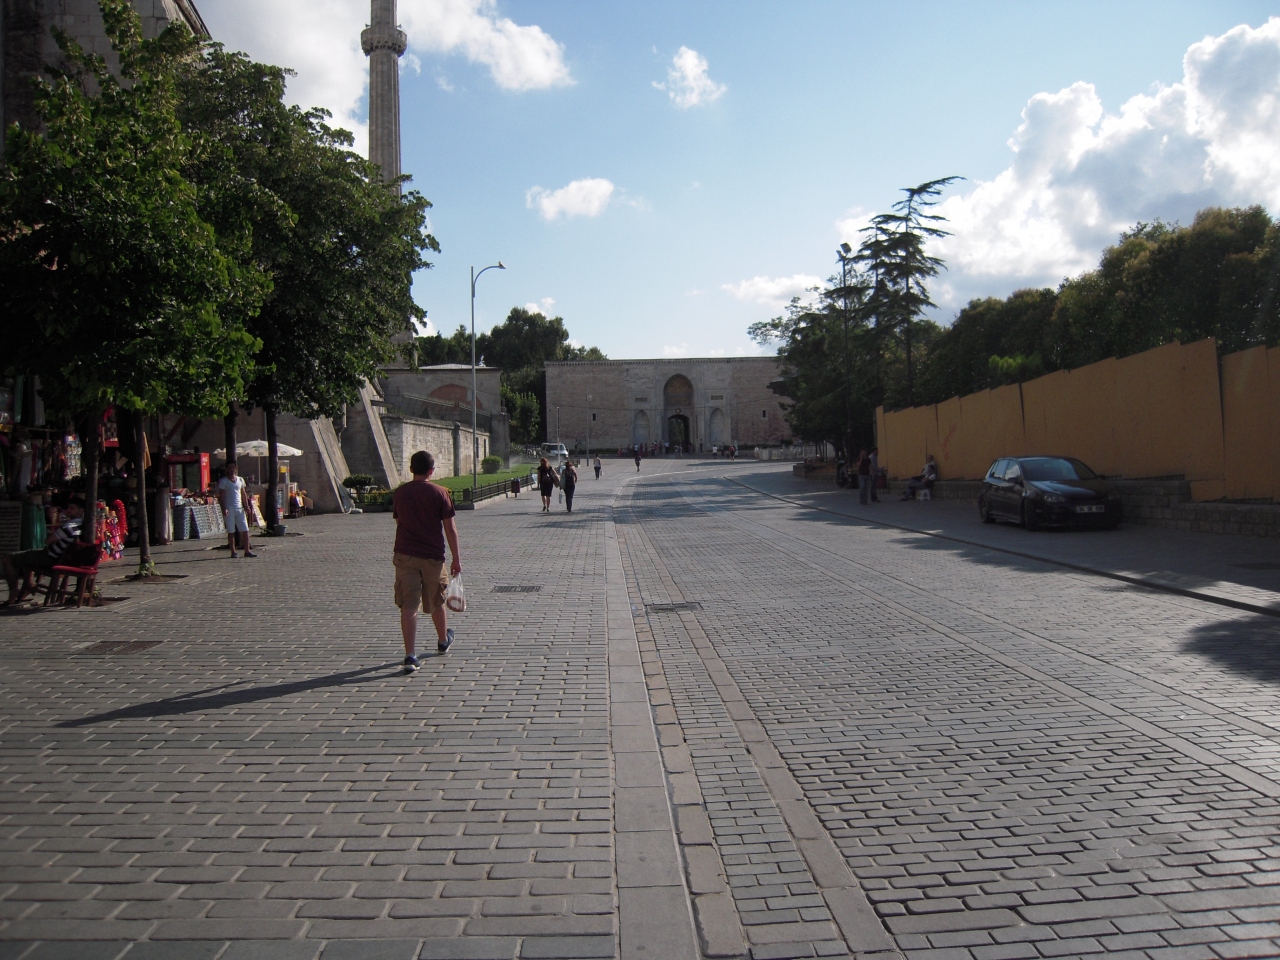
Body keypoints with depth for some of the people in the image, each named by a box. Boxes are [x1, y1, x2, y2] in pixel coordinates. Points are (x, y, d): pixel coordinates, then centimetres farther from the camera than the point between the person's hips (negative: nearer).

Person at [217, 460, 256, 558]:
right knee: (231, 531, 0)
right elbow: (221, 496, -4)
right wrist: (223, 508, -15)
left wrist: (246, 506, 6)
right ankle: (233, 552, 4)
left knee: (245, 530, -1)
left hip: (239, 508, 4)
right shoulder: (223, 481, 0)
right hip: (229, 509, -4)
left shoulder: (240, 479, 12)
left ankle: (247, 551, 3)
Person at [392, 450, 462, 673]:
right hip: (432, 555, -1)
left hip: (405, 555, 1)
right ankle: (443, 641, 40)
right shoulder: (439, 492, -6)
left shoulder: (399, 493, 4)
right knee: (436, 602, 18)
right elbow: (450, 528, -6)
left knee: (408, 606, -1)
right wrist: (456, 559, 0)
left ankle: (410, 656, -10)